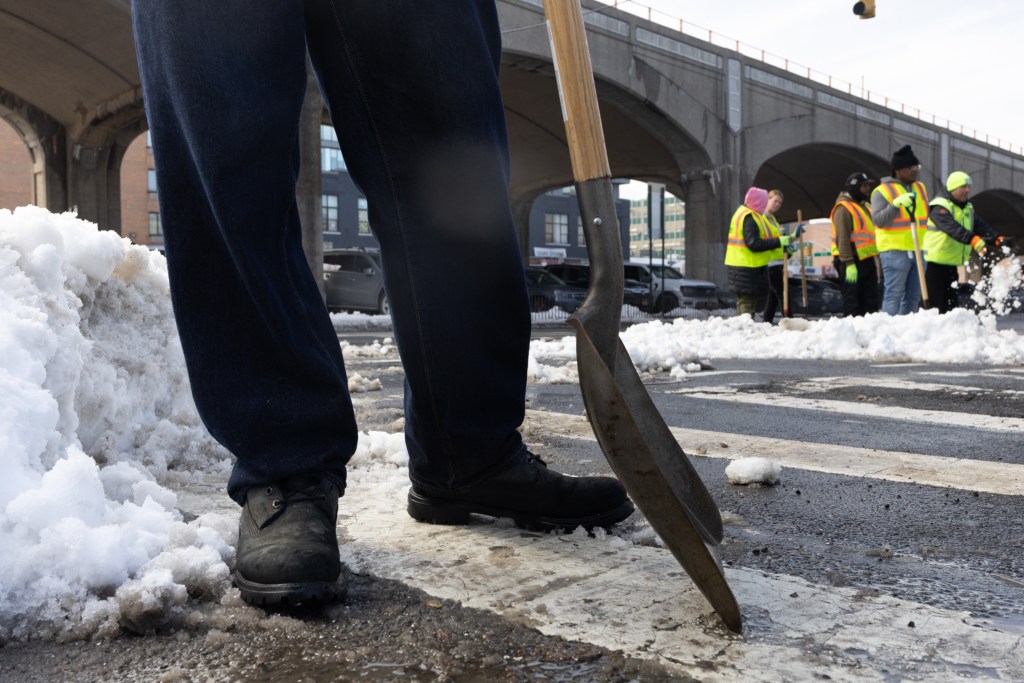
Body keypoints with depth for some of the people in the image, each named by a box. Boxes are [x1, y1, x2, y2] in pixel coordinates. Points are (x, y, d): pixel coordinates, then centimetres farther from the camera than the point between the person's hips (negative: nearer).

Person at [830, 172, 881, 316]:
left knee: (870, 301, 10)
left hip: (867, 260, 9)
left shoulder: (865, 206, 20)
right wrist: (848, 264, -23)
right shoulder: (843, 208, -10)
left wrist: (876, 256, 25)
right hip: (851, 262, -9)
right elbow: (842, 238, -18)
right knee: (852, 300, -5)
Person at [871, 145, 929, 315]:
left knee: (913, 297, 10)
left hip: (918, 251, 7)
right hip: (894, 251, -7)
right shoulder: (883, 191, -6)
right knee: (893, 295, -9)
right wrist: (896, 204, -26)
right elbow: (877, 220, -15)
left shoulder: (920, 188, 16)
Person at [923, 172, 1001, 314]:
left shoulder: (968, 208, 14)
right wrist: (972, 239, -44)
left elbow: (981, 226, 2)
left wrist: (996, 238, -16)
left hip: (953, 264, 8)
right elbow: (952, 227, -31)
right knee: (936, 304, -8)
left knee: (951, 303, 12)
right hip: (935, 264, -8)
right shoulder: (940, 207, -14)